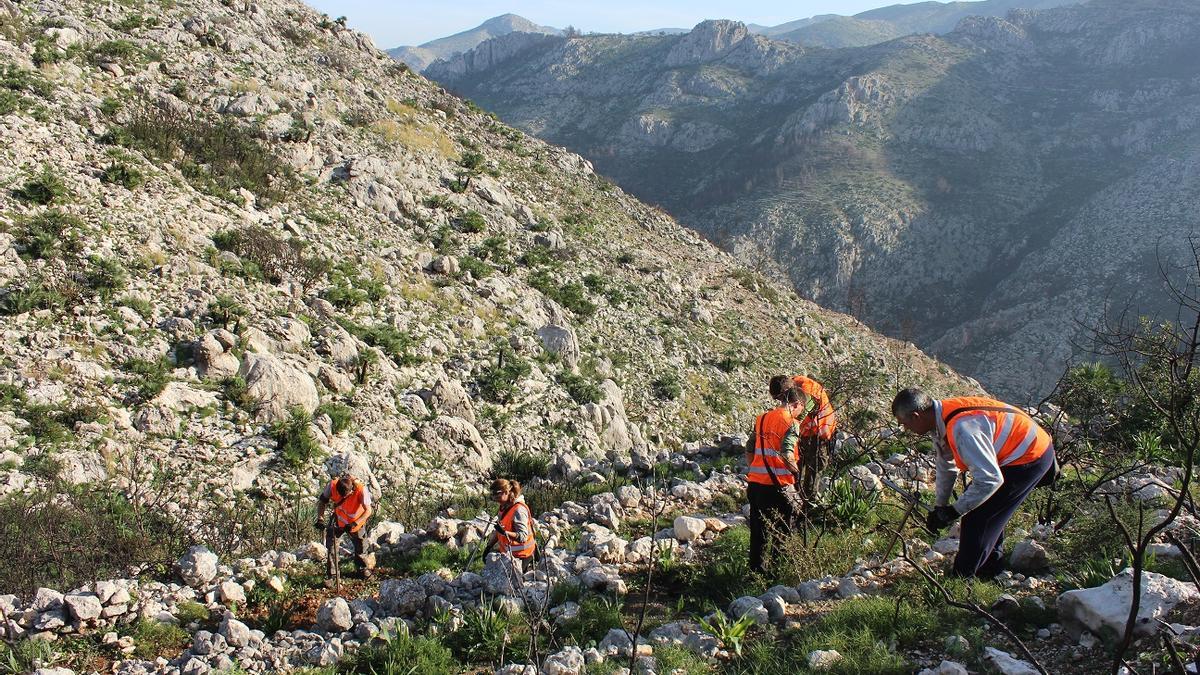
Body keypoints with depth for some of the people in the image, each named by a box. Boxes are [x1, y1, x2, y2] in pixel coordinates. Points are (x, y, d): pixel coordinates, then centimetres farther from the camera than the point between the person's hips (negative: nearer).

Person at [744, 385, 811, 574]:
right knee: (782, 530, 8)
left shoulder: (762, 418, 12)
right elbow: (786, 453, -22)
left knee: (758, 527, 15)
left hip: (755, 481, 7)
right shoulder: (791, 423, -10)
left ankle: (756, 567, 20)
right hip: (777, 484, -7)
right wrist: (797, 472, -8)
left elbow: (749, 449, 15)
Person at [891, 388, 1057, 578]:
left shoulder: (962, 428, -34)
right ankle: (992, 567, 35)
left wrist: (953, 511, -21)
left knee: (977, 517, -8)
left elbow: (990, 479, -31)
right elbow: (946, 466, 13)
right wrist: (940, 506, 16)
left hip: (1030, 458, -10)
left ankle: (963, 577, 6)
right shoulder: (940, 417, -3)